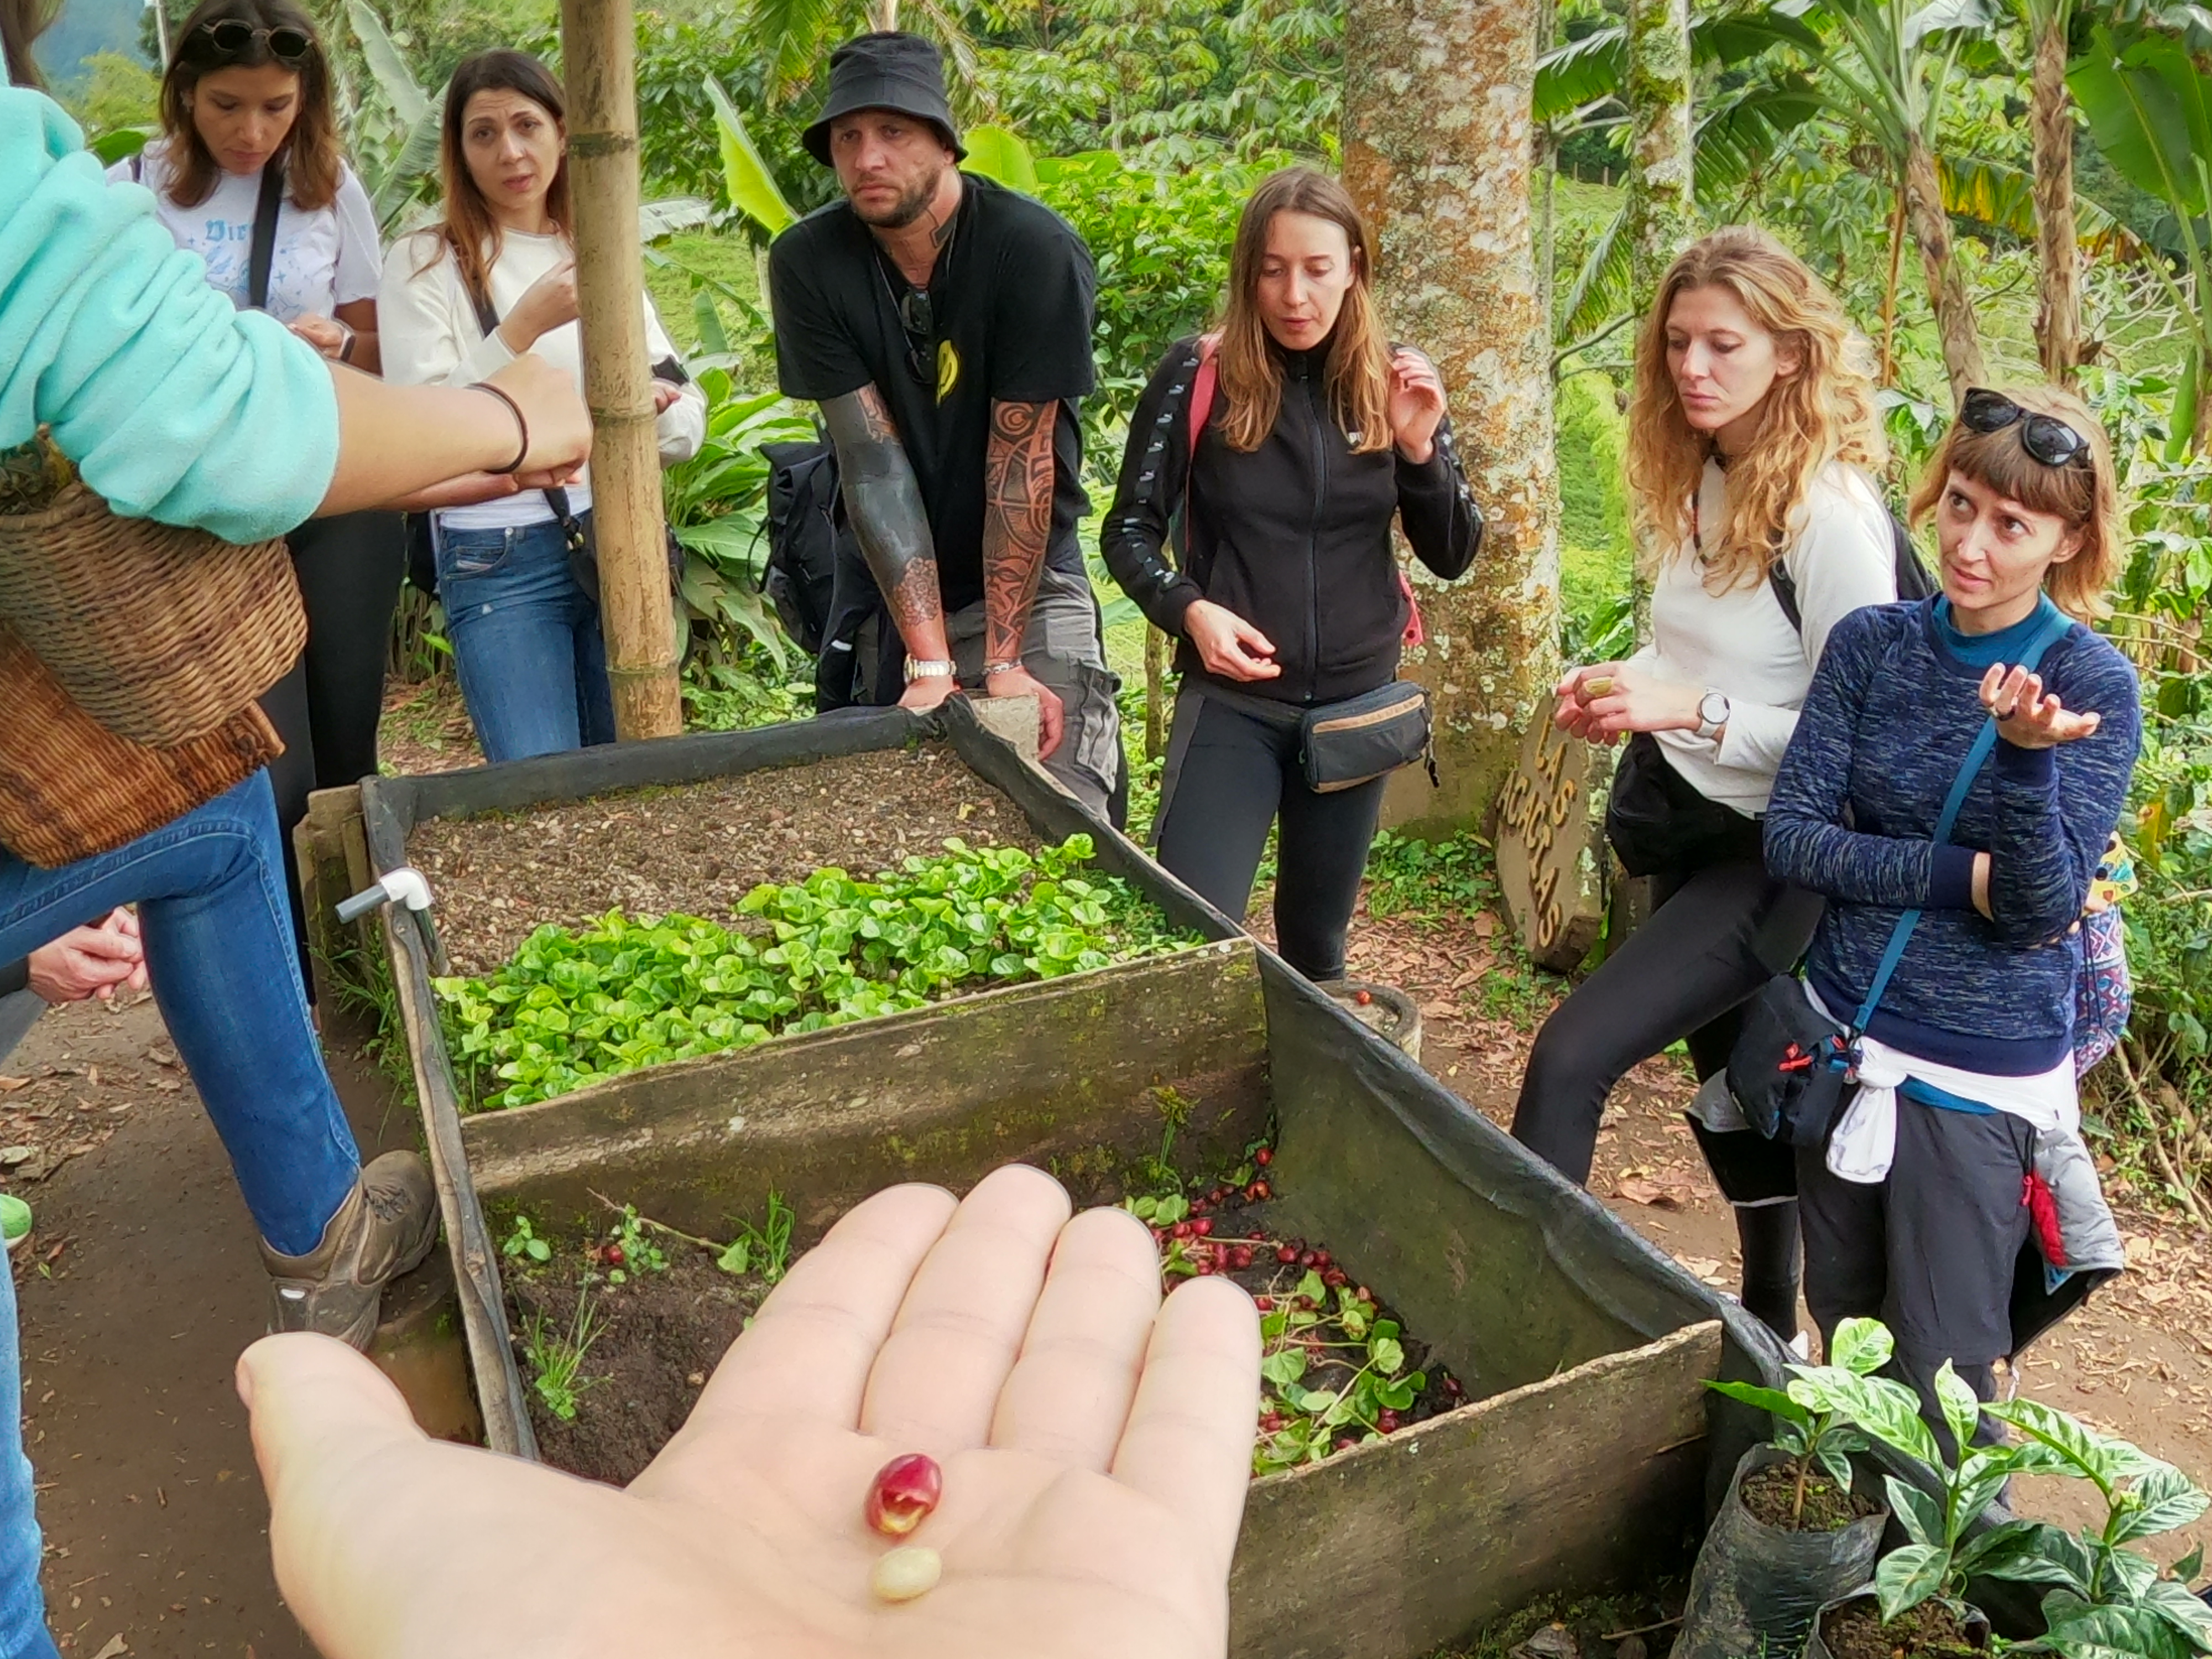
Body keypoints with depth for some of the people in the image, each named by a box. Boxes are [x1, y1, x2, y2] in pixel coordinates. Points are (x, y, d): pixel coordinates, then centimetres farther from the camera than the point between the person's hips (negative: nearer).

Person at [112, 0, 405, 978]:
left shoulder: (330, 187, 5)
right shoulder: (130, 193, 0)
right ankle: (283, 992, 9)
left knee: (347, 754, 7)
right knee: (273, 777, -8)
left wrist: (336, 344, -10)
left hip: (338, 501, 2)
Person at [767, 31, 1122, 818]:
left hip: (1027, 583, -2)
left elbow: (1020, 457, -17)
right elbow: (873, 459, -15)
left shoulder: (1036, 250, -17)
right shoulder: (806, 262, -10)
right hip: (886, 590, 2)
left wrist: (1004, 659, -18)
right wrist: (931, 661, -20)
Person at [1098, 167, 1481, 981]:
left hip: (1359, 703, 3)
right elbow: (1130, 531, -4)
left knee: (1317, 944, 17)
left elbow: (1453, 557, 2)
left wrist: (1421, 449, -14)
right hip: (1230, 703, -3)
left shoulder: (1391, 386, 1)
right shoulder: (1198, 373, -8)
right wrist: (1189, 609, -22)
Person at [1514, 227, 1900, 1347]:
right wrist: (1624, 689, -2)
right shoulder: (1696, 481, 4)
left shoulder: (1829, 512, -18)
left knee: (1572, 1056, -19)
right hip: (1685, 825, 8)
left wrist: (1694, 708, -26)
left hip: (1770, 853, -8)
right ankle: (1769, 1320, 41)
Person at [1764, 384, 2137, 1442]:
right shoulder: (1874, 644, -4)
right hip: (1844, 1036, 4)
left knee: (1946, 1382, 5)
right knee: (1844, 1334, 21)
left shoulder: (2094, 686, -13)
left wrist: (2026, 756, -36)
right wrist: (1965, 876, -19)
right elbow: (1792, 837, -9)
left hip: (1981, 1075, -3)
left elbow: (2044, 907, -19)